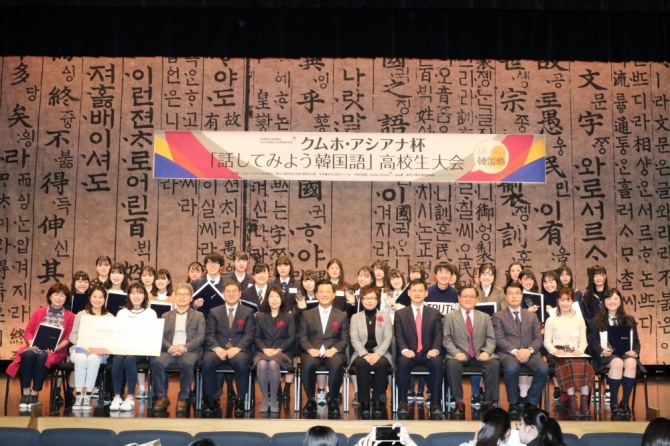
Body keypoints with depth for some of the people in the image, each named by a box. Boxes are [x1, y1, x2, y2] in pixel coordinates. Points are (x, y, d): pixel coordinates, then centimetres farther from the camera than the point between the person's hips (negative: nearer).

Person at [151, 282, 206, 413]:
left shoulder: (198, 316, 16)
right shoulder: (166, 316, 21)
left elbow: (201, 337, 3)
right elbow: (160, 336, 9)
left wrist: (185, 347, -14)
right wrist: (170, 348, -13)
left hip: (190, 351, -2)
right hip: (170, 350, 2)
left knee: (187, 363, -37)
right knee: (157, 362, -31)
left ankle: (183, 398, -18)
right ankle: (162, 397, -14)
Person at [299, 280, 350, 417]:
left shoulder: (342, 315, 15)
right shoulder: (307, 314, 16)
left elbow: (344, 339, 7)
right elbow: (302, 337, 7)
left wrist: (333, 349, -13)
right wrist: (310, 349, -13)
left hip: (333, 352, 0)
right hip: (312, 352, 0)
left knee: (337, 365, -35)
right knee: (307, 364, -35)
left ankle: (333, 400, -13)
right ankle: (310, 399, -12)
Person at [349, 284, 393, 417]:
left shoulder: (385, 317, 12)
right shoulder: (355, 317, 13)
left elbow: (388, 339, 3)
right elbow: (354, 339, 2)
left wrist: (378, 354, -15)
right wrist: (365, 354, -15)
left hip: (380, 353, 0)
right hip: (361, 353, 0)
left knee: (381, 364, -36)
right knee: (362, 364, -36)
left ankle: (378, 400, -25)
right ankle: (364, 401, -28)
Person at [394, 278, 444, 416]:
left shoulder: (435, 314, 15)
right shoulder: (400, 314, 13)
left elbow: (438, 335, 4)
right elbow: (399, 336, 2)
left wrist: (435, 350, -17)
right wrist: (404, 350, -19)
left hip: (428, 354, 1)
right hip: (408, 354, 0)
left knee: (438, 362, -33)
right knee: (403, 362, -35)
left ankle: (435, 403, -27)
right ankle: (403, 403, -25)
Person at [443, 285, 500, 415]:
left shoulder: (485, 317, 17)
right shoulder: (450, 317, 10)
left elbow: (491, 339, 10)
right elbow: (446, 339, 1)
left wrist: (487, 352, -11)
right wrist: (456, 352, -16)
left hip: (480, 355, 2)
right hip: (459, 355, -1)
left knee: (494, 364, -29)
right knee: (452, 364, -35)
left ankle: (488, 401, -17)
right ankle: (459, 401, -20)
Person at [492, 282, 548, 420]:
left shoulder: (532, 316, 21)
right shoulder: (498, 316, 11)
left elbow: (538, 338, 11)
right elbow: (499, 339, -1)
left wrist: (529, 350, -11)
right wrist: (514, 351, -18)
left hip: (529, 352, 3)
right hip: (508, 352, -3)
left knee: (543, 369, -29)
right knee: (511, 368, -37)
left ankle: (531, 403, -10)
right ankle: (514, 404, -14)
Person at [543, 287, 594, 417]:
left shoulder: (579, 319, 20)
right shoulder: (551, 320, 13)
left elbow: (583, 341, 15)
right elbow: (547, 342, 7)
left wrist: (580, 350, -8)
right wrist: (555, 350, -13)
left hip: (575, 353, 2)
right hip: (558, 354, -2)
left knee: (585, 365, -33)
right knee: (568, 365, -37)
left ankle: (584, 403, -35)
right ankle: (572, 401, -38)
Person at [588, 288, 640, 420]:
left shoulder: (629, 320, 18)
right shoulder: (596, 321, 12)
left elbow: (636, 341, 13)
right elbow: (592, 342, 5)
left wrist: (635, 352, -9)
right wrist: (601, 351, -16)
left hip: (626, 353, 2)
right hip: (606, 355, -2)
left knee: (631, 363, -35)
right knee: (617, 363, -37)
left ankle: (625, 403, -23)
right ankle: (613, 404, -26)